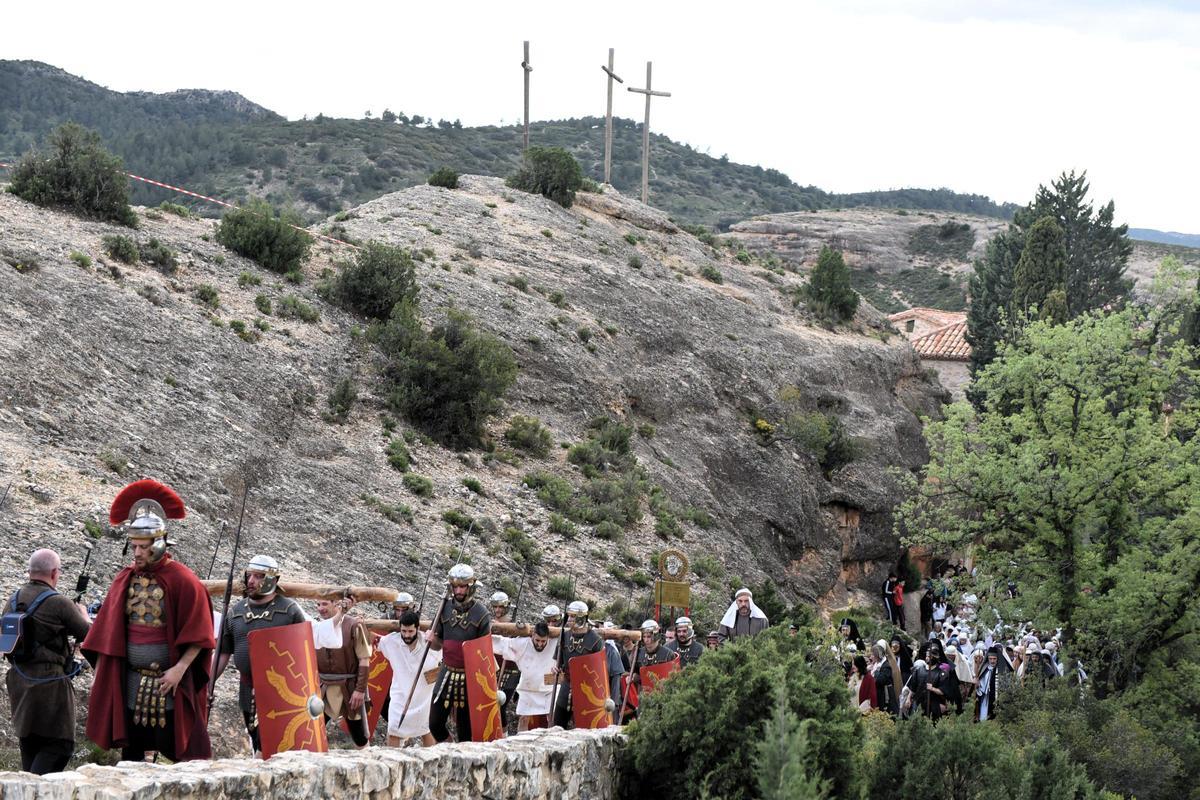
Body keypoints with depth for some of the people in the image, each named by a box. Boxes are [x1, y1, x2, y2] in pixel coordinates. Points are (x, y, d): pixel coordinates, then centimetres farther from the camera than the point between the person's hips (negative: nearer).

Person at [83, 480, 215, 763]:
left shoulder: (183, 581, -8)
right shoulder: (124, 580, 8)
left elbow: (198, 636, -9)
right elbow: (107, 633, 13)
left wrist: (180, 669, -18)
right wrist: (100, 673, 8)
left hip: (170, 683, -5)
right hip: (130, 683, 5)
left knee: (180, 750, -5)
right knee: (130, 750, 5)